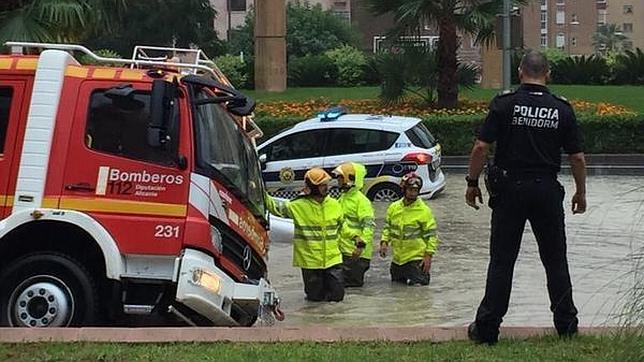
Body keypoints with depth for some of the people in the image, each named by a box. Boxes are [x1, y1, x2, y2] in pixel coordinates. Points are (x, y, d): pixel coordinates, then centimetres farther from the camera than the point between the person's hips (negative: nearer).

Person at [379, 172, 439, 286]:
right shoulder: (394, 208, 3)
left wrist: (428, 255, -14)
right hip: (397, 258, 5)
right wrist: (384, 242, -3)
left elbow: (431, 234, -8)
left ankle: (424, 275, 22)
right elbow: (388, 227, 14)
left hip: (416, 258, -5)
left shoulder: (424, 210, -10)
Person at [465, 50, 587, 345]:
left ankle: (487, 328, 3)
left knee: (502, 260, 3)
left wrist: (472, 182, 2)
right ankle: (566, 324, 16)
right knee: (555, 260, 12)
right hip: (547, 190, 1)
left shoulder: (504, 104, -6)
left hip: (510, 188, -1)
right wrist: (581, 193, 14)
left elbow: (481, 147, -9)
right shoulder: (562, 109, 0)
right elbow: (577, 157, 1)